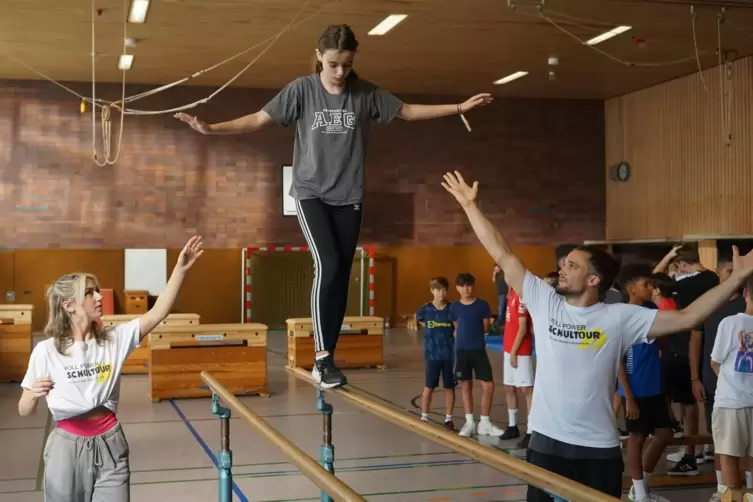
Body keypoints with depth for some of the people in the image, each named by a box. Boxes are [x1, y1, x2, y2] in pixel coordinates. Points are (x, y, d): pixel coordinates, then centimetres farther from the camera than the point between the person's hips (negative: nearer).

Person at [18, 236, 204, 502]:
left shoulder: (115, 339, 0)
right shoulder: (46, 351, -7)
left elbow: (158, 312, -10)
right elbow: (25, 411, -1)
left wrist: (180, 268, -18)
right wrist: (35, 394, -25)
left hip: (109, 445, 2)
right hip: (68, 447, -2)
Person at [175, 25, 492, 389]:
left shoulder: (366, 93, 0)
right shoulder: (302, 90, -5)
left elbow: (409, 111, 9)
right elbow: (259, 119, -6)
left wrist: (459, 108, 4)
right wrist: (211, 129, -16)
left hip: (348, 198, 3)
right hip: (310, 193, -3)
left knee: (341, 278, 1)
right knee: (327, 265, -20)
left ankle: (325, 359, 10)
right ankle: (322, 357, -15)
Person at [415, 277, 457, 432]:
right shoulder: (425, 309, -4)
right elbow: (419, 319, 16)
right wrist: (433, 332, 9)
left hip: (449, 353, 0)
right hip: (432, 353, 0)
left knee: (450, 386, 8)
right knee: (429, 386, 8)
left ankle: (448, 419, 18)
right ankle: (424, 417, 18)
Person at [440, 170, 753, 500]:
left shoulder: (620, 317, -5)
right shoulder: (544, 303, 0)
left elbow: (686, 318, -8)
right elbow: (502, 255, 3)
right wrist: (470, 205, 4)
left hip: (598, 449, -1)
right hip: (547, 442, 2)